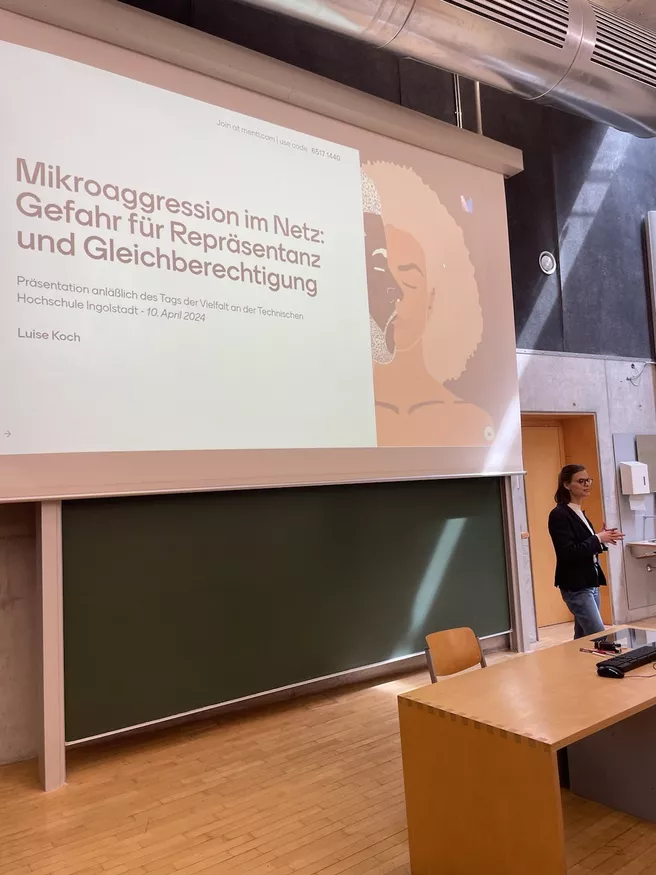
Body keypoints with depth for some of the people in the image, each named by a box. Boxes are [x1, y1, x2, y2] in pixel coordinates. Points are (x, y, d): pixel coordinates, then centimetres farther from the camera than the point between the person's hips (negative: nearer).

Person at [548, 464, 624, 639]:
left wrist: (602, 539, -1)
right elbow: (568, 553, -22)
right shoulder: (559, 515, -15)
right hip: (575, 586, -9)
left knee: (584, 637, 13)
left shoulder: (579, 512, 13)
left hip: (590, 583, 9)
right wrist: (598, 539, -17)